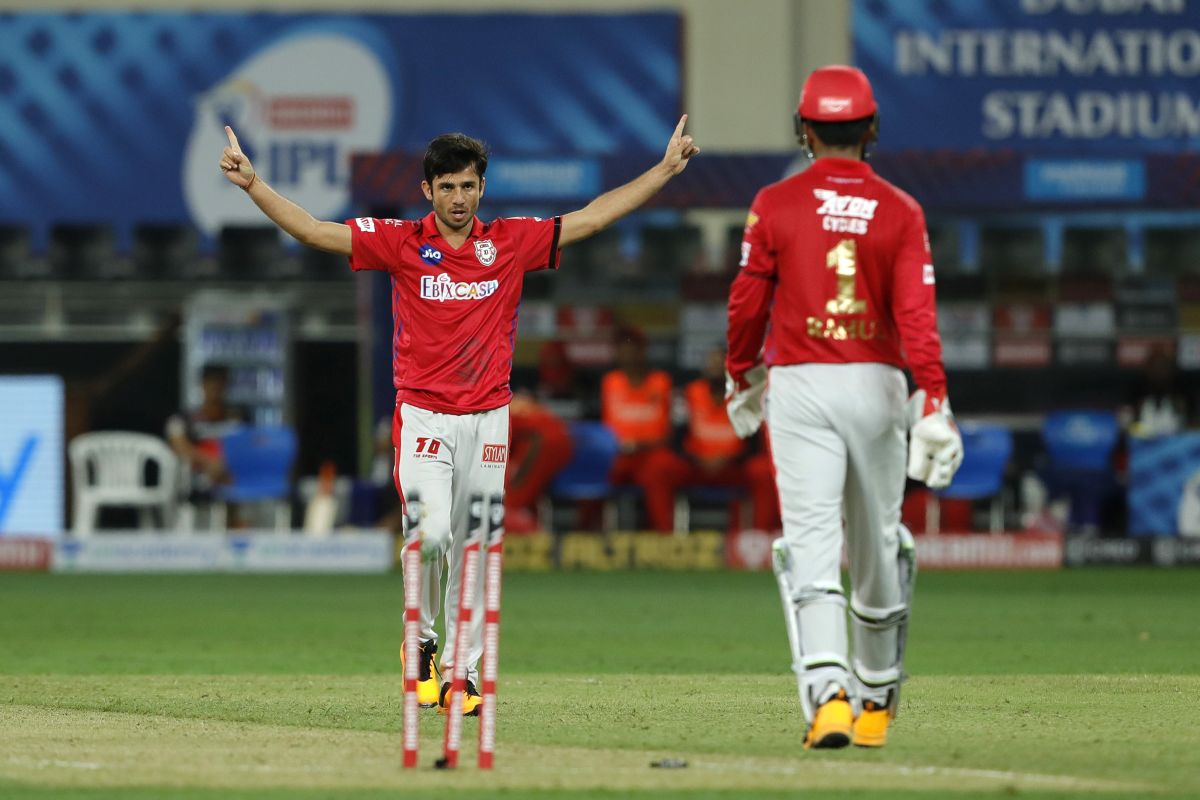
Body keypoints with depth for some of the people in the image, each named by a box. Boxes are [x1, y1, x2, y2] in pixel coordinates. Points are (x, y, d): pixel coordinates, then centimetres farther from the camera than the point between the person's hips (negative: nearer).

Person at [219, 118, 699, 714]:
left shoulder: (511, 242, 5)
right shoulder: (401, 242, -1)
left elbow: (591, 218, 9)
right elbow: (314, 231, -6)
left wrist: (665, 169, 7)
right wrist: (253, 183, -17)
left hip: (488, 416, 2)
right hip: (423, 414, -2)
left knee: (473, 553, 5)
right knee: (432, 533, -19)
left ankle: (461, 673, 13)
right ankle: (423, 638, 5)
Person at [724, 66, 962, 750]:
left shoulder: (776, 205, -2)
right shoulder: (901, 212, 0)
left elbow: (748, 303, 3)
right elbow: (917, 314, -9)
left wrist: (742, 377, 20)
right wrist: (934, 405, -14)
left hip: (800, 385, -2)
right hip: (878, 385, 2)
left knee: (811, 545, -9)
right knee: (878, 548, 16)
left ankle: (828, 694, -29)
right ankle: (877, 703, 30)